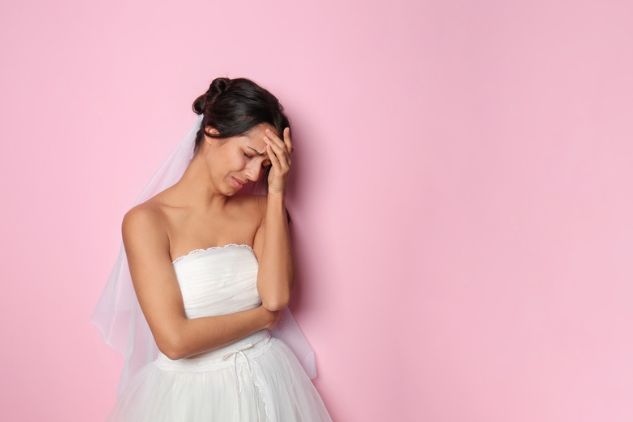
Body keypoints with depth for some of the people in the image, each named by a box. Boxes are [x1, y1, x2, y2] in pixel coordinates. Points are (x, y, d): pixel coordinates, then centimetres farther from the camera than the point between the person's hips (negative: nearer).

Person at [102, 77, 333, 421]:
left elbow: (276, 297, -17)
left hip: (266, 383, 4)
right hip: (190, 392, -3)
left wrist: (276, 192, -16)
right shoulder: (147, 220, -15)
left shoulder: (257, 209, -2)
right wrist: (264, 317, -10)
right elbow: (175, 339, -21)